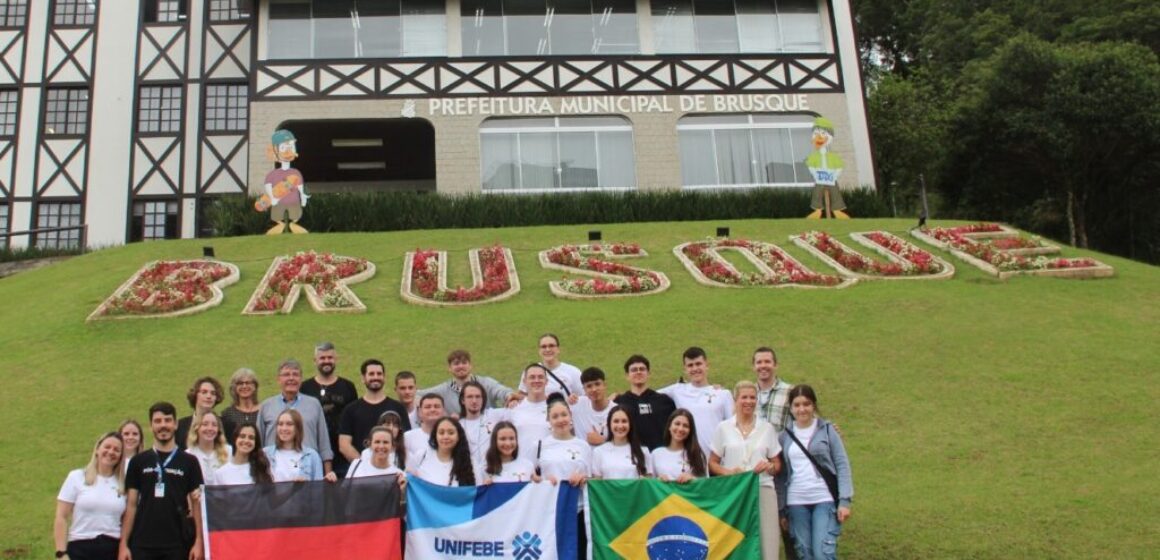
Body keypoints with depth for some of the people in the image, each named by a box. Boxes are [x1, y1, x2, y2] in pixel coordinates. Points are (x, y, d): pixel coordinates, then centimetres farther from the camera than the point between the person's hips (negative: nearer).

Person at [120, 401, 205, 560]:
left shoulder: (189, 462, 4)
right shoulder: (138, 462, 6)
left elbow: (197, 504, 3)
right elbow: (131, 505, 6)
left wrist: (198, 541, -5)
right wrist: (123, 543, -1)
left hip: (177, 546, 0)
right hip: (143, 544, 1)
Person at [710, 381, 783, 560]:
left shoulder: (767, 428, 10)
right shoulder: (723, 428, 7)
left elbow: (777, 464, 15)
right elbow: (712, 463, 7)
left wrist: (769, 466, -7)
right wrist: (728, 472, -12)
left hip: (763, 490, 1)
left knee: (767, 543, -7)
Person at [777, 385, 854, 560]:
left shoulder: (827, 430, 1)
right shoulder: (785, 436, 8)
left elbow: (842, 466, -1)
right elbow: (782, 474, 10)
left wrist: (844, 501, -9)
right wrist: (782, 510, 10)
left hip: (825, 500, -3)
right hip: (796, 503, 3)